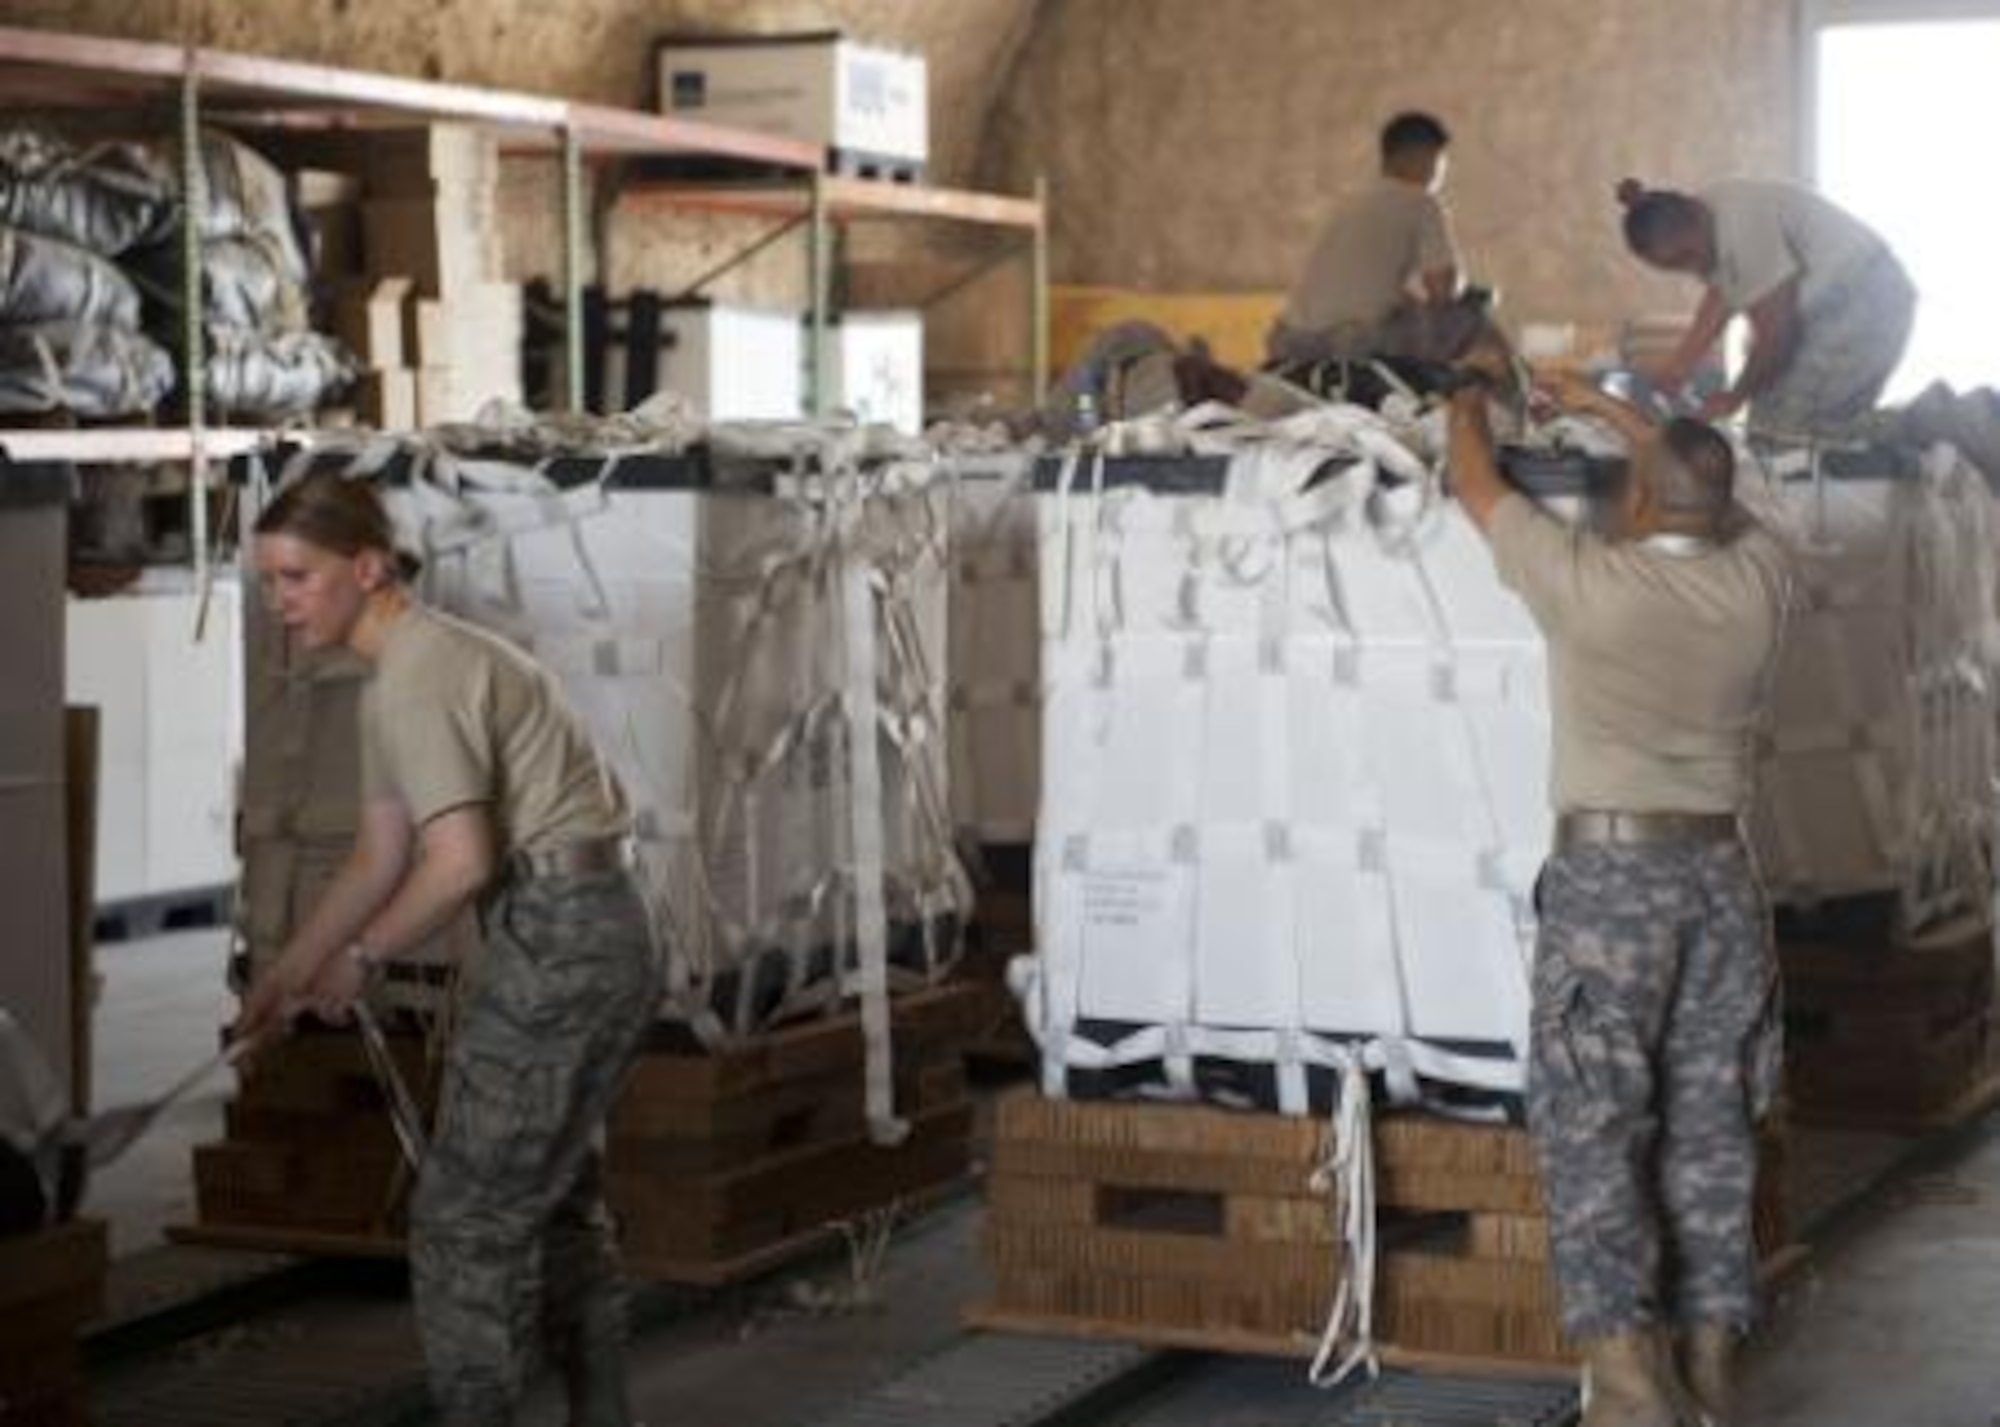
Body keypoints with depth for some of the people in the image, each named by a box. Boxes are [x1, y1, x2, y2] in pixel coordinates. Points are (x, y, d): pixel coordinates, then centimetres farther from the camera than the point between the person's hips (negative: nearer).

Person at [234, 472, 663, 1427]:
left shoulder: (417, 676, -16)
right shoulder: (404, 672, 15)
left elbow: (460, 863, -22)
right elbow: (379, 857, 19)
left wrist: (359, 960, -8)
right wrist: (286, 976, 19)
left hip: (556, 940, -10)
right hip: (595, 934, 10)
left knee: (466, 1211, -5)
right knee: (555, 1198, 19)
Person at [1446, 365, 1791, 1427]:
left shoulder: (1584, 578, -11)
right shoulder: (1755, 582, 1)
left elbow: (1476, 485, 4)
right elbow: (1706, 480, 23)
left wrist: (1467, 403, 25)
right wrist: (1608, 408, 33)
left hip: (1611, 871, -4)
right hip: (1719, 872, 4)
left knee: (1593, 1126, -3)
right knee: (1708, 1128, 9)